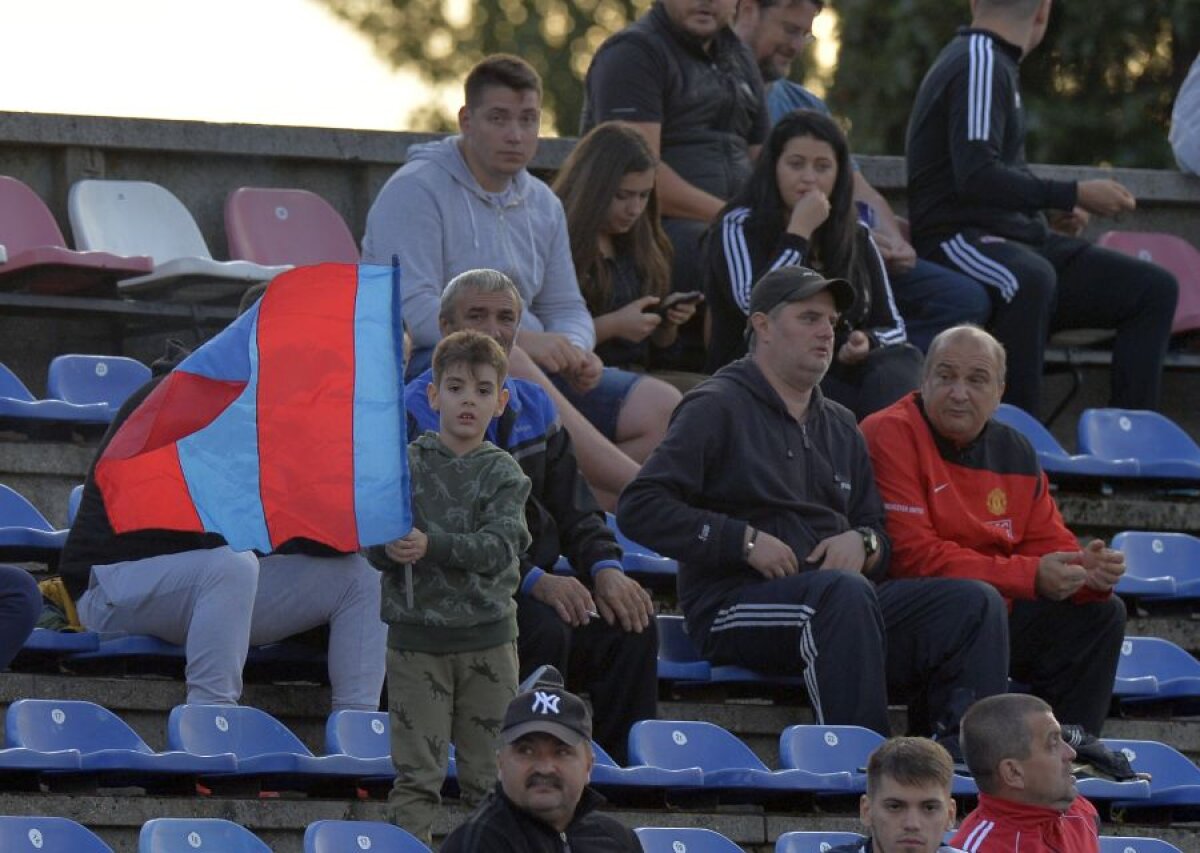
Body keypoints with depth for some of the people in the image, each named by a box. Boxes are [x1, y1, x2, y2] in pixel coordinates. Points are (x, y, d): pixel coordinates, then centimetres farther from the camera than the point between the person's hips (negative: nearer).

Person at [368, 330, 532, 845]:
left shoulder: (503, 473, 3)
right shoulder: (405, 464, 3)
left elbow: (500, 548, -11)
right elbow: (372, 545, -3)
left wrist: (431, 545, -23)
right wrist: (389, 547, -26)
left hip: (486, 635, 1)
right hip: (415, 633, -1)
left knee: (488, 771, 5)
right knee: (416, 772, -2)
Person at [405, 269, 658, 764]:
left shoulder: (534, 408, 17)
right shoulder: (417, 414, -6)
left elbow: (573, 509, 13)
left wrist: (605, 569, -11)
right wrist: (534, 581, -27)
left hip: (537, 589, 6)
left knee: (631, 625, -19)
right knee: (543, 629, -33)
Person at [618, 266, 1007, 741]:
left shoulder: (840, 427, 26)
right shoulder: (717, 408, 3)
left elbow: (883, 538, 27)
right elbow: (639, 509, -7)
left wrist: (862, 543, 1)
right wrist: (745, 541, -14)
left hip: (843, 599, 7)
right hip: (735, 604, -7)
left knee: (976, 603, -15)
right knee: (845, 592, -39)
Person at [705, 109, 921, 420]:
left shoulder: (857, 238, 18)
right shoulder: (740, 228, 4)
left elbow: (893, 327, 18)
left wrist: (868, 343, -7)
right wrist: (799, 232, -10)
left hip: (840, 375, 5)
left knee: (903, 359, -29)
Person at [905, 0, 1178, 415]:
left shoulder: (993, 63, 20)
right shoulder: (980, 64, -11)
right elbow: (975, 178, -22)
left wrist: (1059, 207, 21)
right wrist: (1073, 195, -16)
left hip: (1016, 239, 10)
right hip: (959, 238, -10)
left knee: (1155, 288, 0)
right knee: (1030, 279, -42)